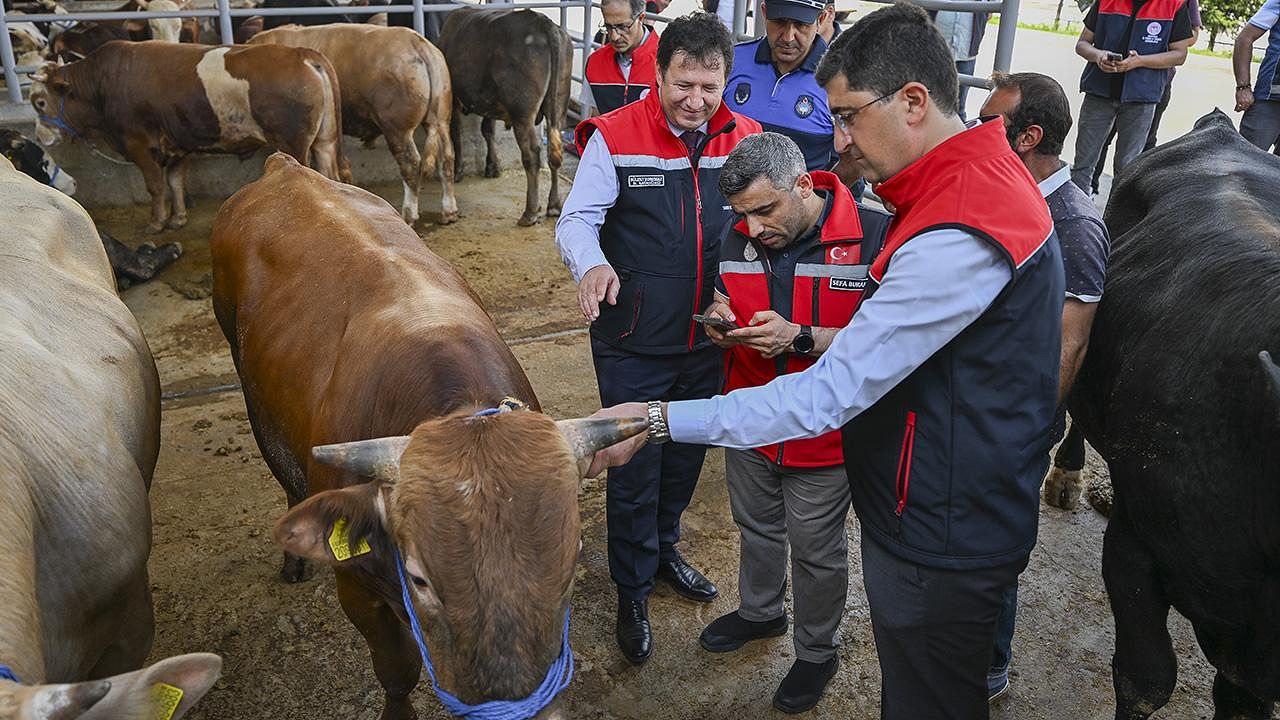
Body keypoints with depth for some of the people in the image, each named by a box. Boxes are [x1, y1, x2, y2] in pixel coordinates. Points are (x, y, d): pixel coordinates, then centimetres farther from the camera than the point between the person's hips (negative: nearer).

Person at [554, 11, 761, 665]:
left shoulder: (745, 139, -2)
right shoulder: (615, 138, -13)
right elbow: (577, 219, -11)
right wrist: (590, 264, -33)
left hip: (709, 341, 4)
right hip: (632, 344, -4)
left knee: (686, 456, 22)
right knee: (634, 468, 8)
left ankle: (662, 549, 48)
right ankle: (632, 593, 29)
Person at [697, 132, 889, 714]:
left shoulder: (872, 234, -21)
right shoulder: (739, 237, -2)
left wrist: (801, 338, -31)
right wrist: (721, 317, -10)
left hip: (824, 433, -5)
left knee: (817, 551, 13)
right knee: (756, 529, 25)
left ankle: (817, 652, 38)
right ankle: (759, 612, 52)